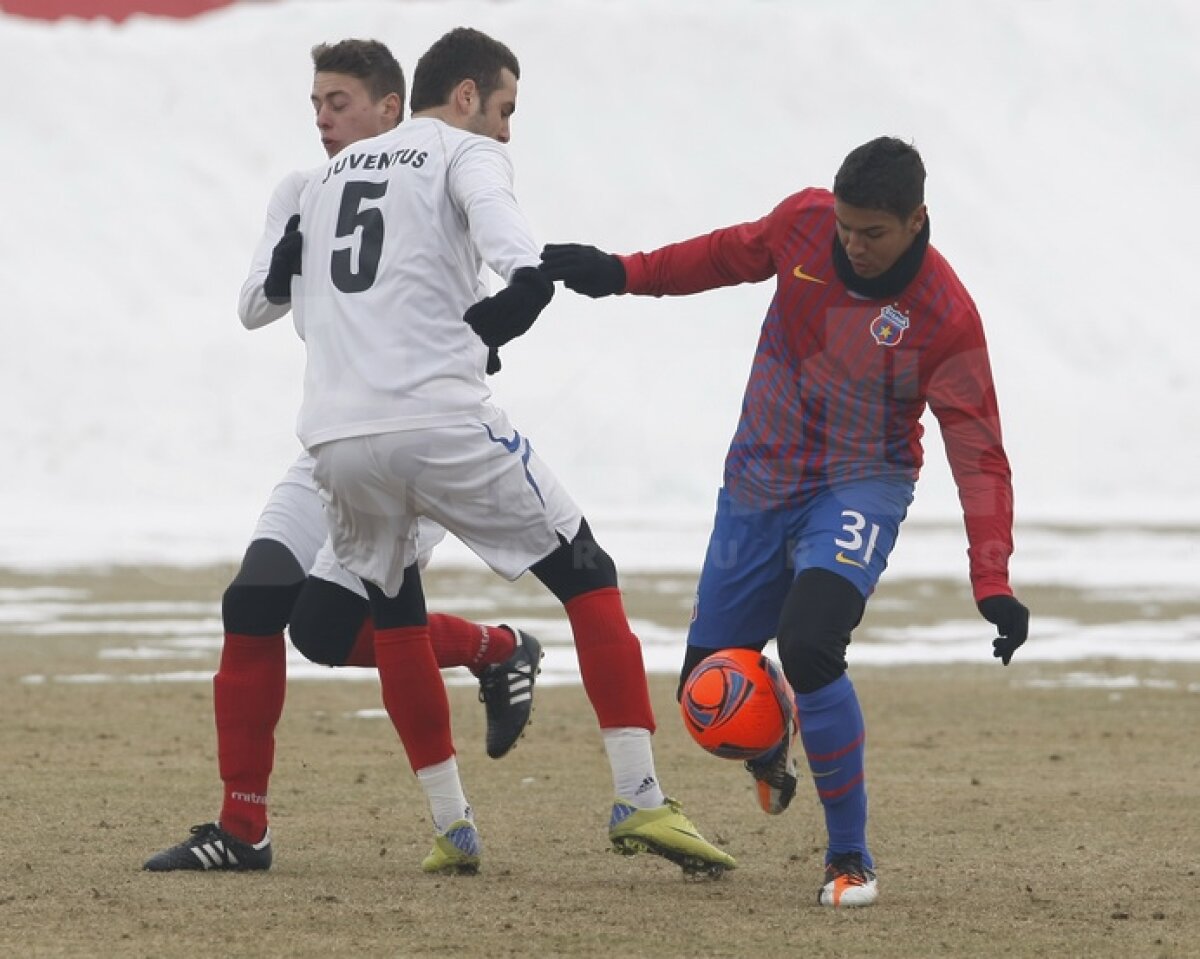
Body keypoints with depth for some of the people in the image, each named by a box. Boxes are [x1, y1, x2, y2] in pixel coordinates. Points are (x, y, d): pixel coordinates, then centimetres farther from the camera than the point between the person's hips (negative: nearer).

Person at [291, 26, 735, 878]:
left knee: (394, 615, 26)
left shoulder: (331, 178, 25)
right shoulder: (467, 155, 4)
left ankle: (452, 829, 22)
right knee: (588, 576, 6)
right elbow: (529, 278, -13)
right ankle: (639, 800, -4)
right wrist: (479, 330, 7)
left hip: (336, 437, 6)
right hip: (439, 422, -5)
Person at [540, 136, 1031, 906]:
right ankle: (772, 749, 46)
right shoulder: (805, 222, -11)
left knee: (808, 647, -31)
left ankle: (851, 858, -15)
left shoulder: (946, 315, -21)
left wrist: (993, 583, -28)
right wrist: (623, 274, 7)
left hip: (860, 489, -5)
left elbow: (979, 456, -19)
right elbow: (730, 255, 12)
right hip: (761, 485, 5)